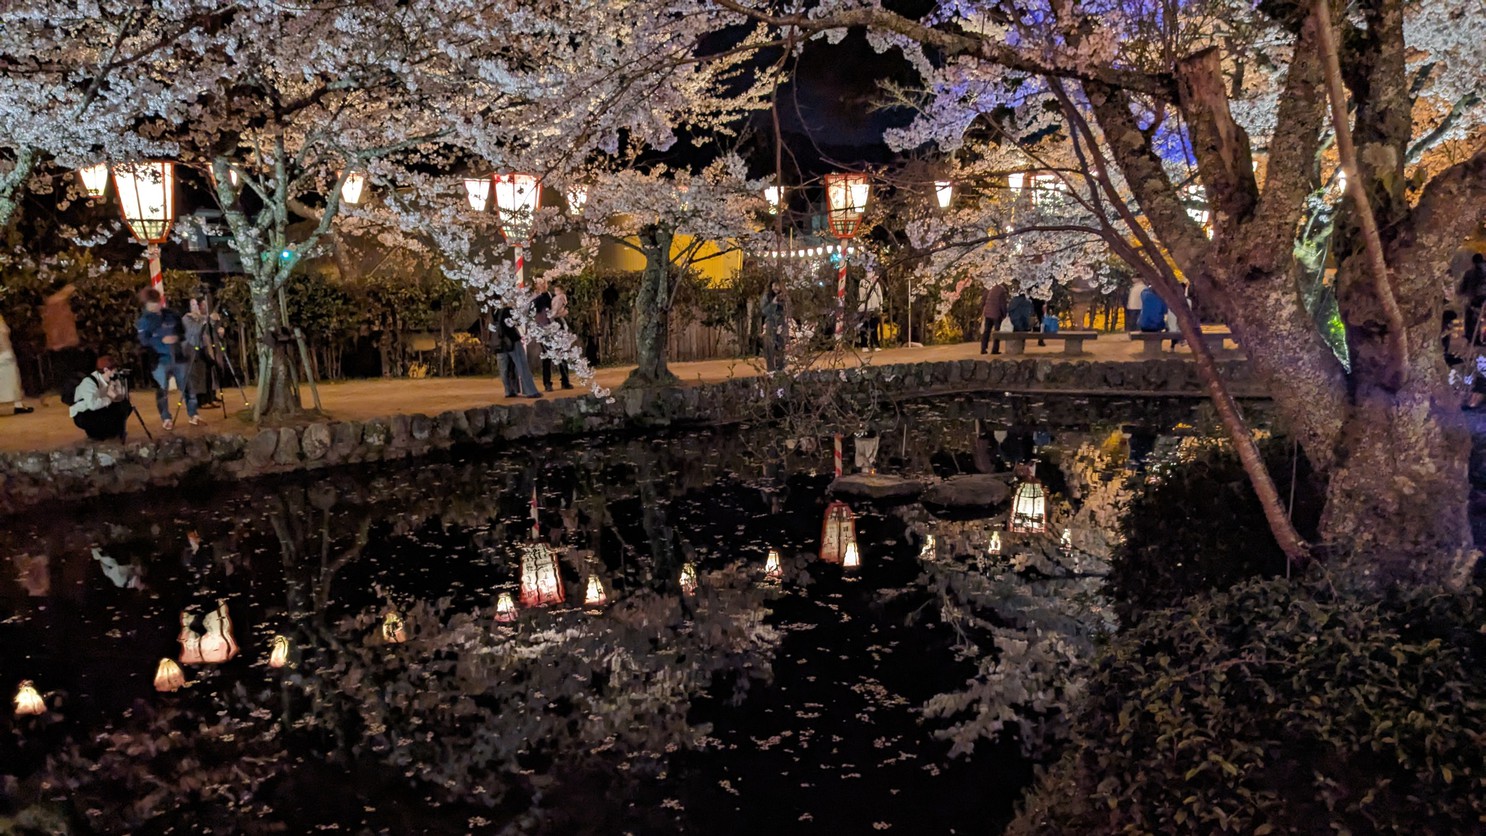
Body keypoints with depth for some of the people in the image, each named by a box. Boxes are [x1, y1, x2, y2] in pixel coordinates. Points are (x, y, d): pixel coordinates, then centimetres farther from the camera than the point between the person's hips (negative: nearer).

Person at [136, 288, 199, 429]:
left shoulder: (171, 314, 8)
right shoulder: (144, 320, -2)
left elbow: (183, 330, 16)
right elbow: (144, 341, -11)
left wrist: (177, 337, -5)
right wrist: (162, 341, -20)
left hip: (178, 356, 3)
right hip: (160, 360, -3)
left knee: (187, 386, 3)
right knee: (162, 390, 1)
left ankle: (193, 415, 12)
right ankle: (166, 419, 11)